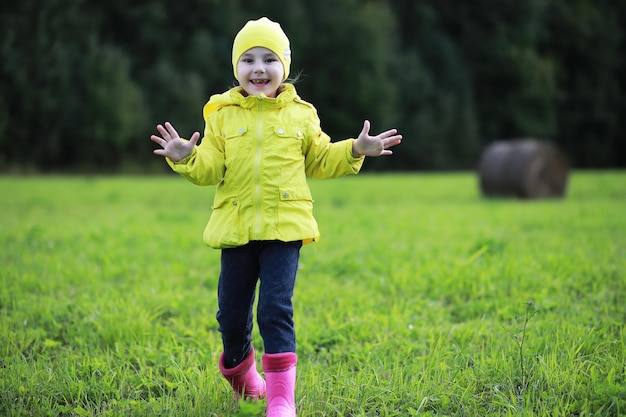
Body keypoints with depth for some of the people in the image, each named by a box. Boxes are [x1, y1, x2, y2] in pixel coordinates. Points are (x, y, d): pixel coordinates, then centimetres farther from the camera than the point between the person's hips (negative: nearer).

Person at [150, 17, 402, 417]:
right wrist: (187, 159, -19)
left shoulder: (300, 115, 6)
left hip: (285, 226, -2)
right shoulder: (223, 115, 5)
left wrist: (355, 151, 2)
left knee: (276, 308, -11)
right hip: (236, 229, 2)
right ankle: (241, 374, 38)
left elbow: (320, 162, 16)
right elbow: (210, 170, 0)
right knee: (232, 313, 9)